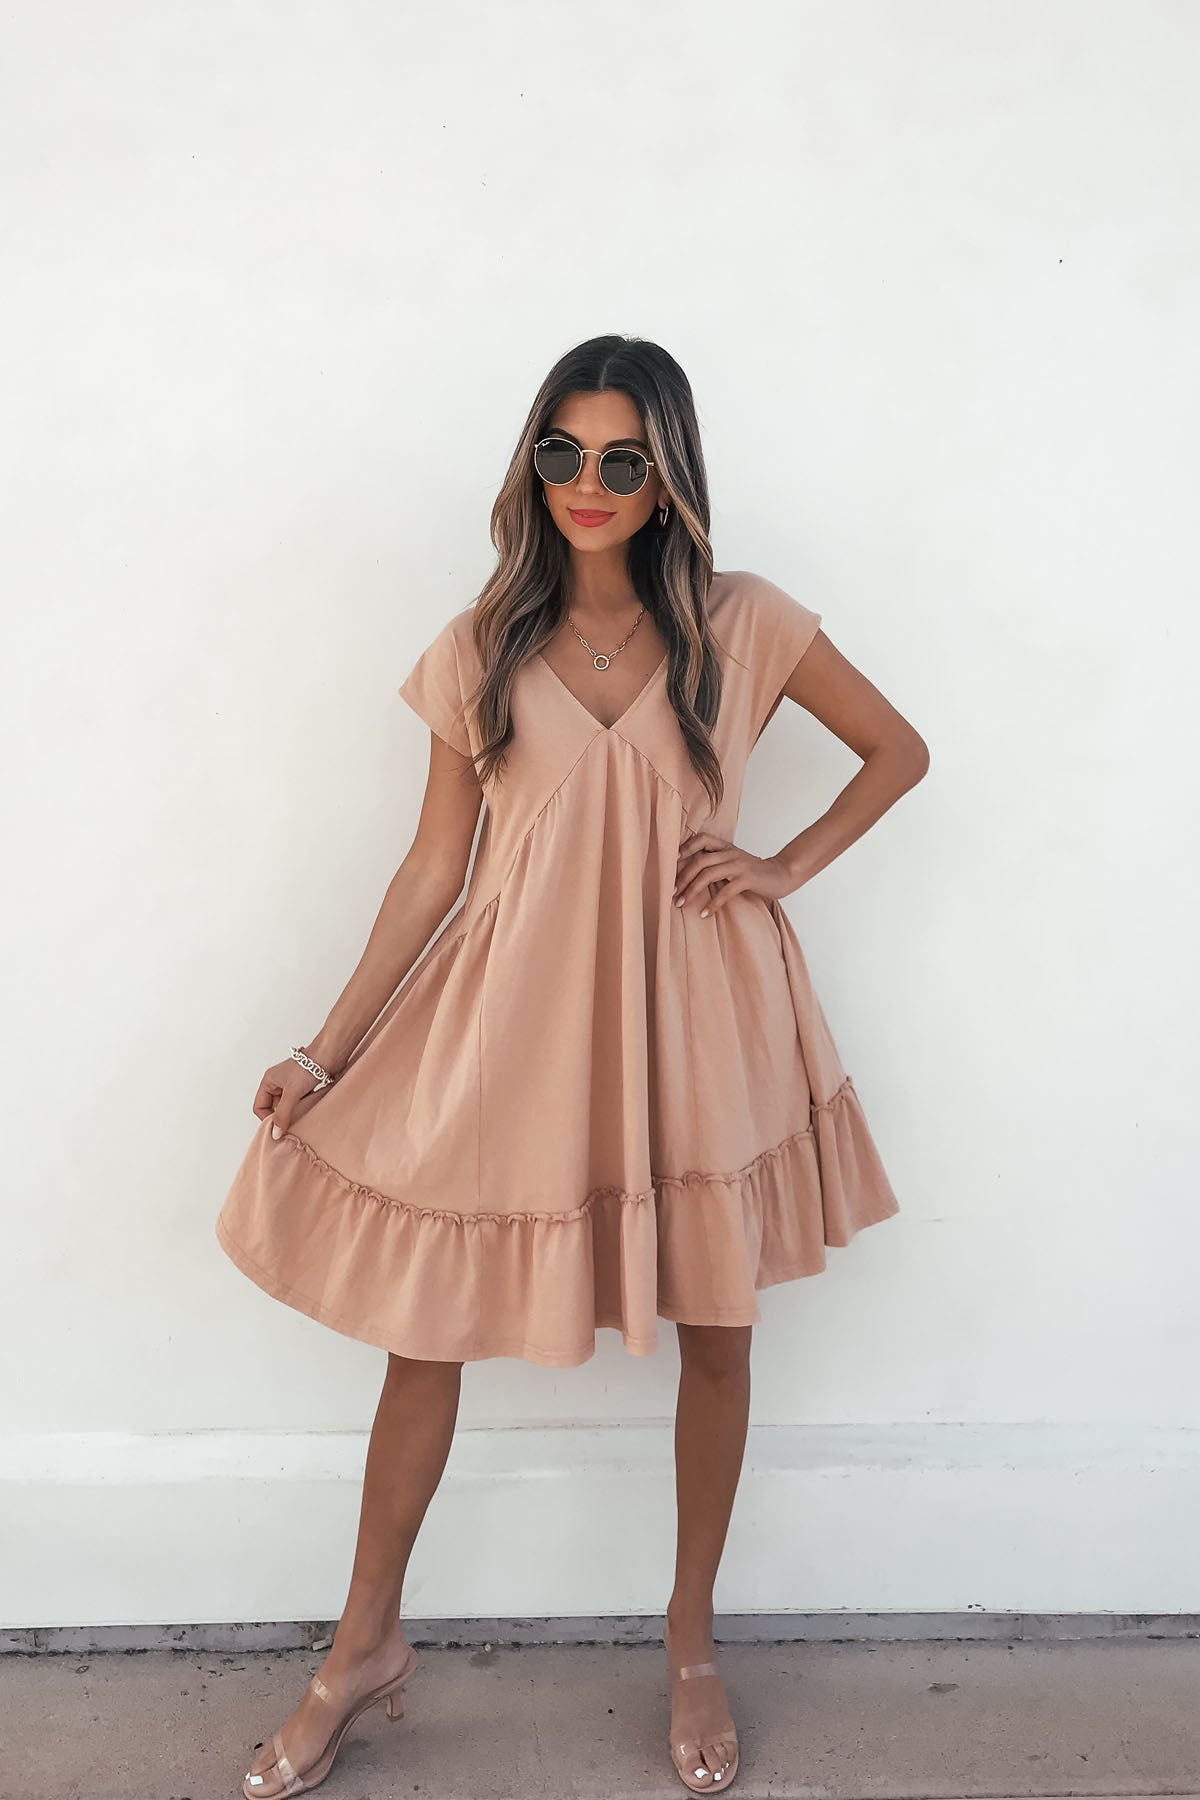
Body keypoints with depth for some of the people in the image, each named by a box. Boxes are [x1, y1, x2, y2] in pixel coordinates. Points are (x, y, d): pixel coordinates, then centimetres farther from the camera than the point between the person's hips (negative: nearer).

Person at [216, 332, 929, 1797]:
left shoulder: (741, 623, 0)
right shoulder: (481, 648, 2)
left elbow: (898, 751, 10)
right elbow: (435, 864, 3)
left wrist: (789, 866, -4)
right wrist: (328, 1049, 1)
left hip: (692, 1010, 0)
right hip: (511, 1014, 1)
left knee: (714, 1330, 9)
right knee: (421, 1322, 6)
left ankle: (691, 1640, 33)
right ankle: (367, 1645, 28)